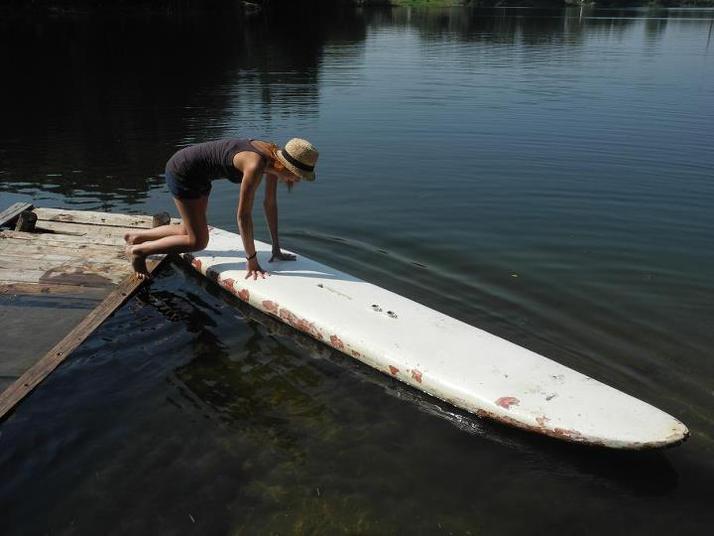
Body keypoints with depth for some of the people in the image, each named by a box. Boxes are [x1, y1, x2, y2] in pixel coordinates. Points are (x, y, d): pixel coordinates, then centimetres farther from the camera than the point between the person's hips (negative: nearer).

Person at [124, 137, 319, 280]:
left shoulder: (274, 156, -9)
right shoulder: (255, 165, -34)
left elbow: (270, 204, -1)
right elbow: (243, 215, -30)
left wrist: (276, 249, 2)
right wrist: (252, 260, -24)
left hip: (197, 175, 9)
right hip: (182, 171, -9)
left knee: (190, 231, 20)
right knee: (197, 242, -3)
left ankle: (135, 237, 37)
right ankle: (138, 250, 12)